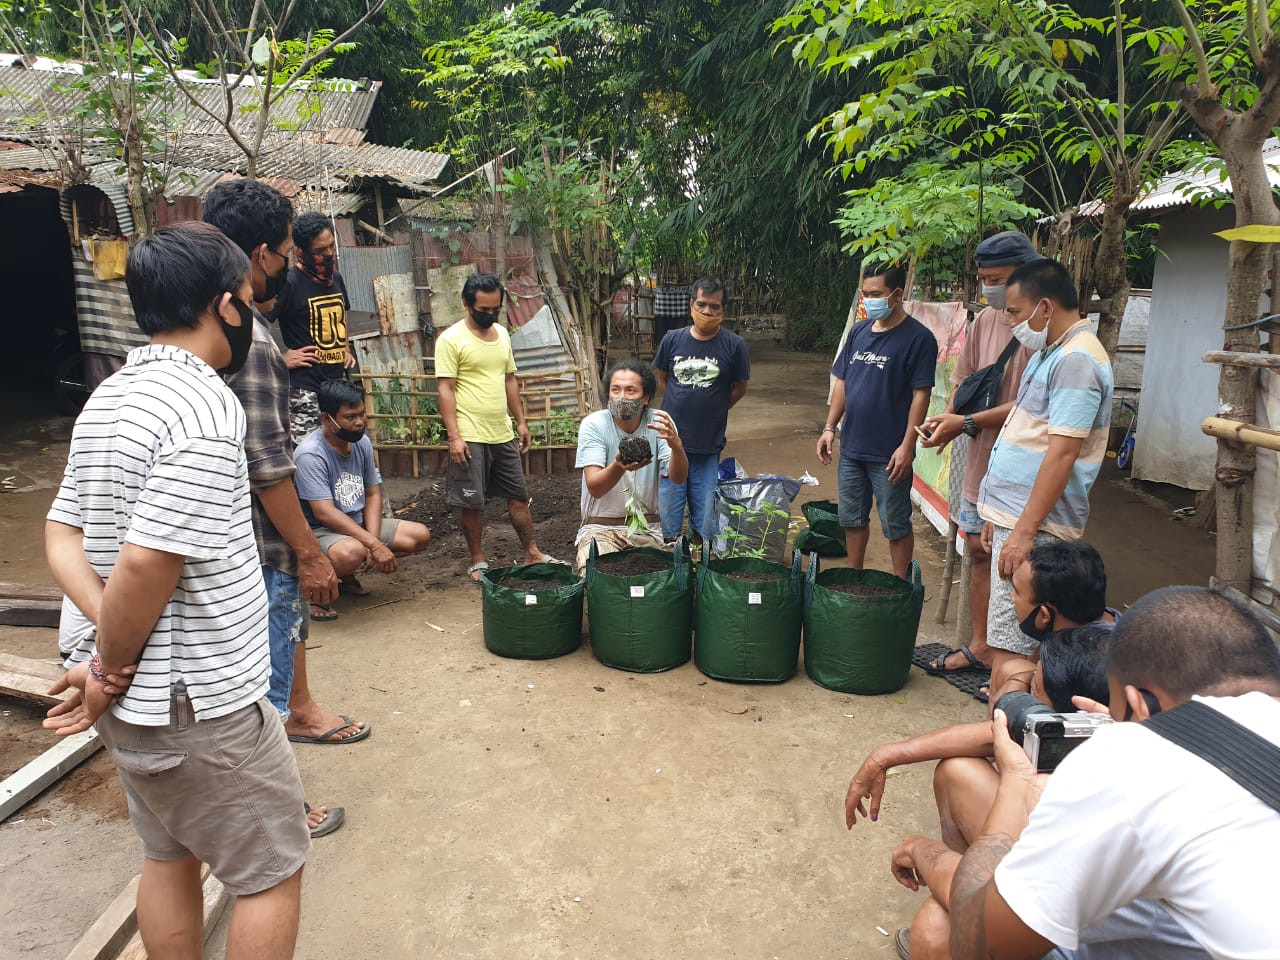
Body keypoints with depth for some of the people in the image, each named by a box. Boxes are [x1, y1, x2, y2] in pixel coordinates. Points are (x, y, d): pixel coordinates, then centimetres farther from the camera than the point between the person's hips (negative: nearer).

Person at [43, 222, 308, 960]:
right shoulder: (206, 408, -23)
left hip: (136, 700, 9)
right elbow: (145, 563, -27)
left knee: (169, 858, 23)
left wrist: (111, 638, -6)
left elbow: (62, 534, 6)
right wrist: (114, 666, -11)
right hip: (202, 703, -9)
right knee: (273, 872, 9)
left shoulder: (107, 400, 6)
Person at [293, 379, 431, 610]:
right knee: (351, 552, -39)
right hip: (320, 530, -8)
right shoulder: (310, 454, -22)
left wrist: (373, 539, -12)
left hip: (358, 523, 8)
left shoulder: (362, 442, 0)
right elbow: (324, 513, -27)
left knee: (420, 536, -3)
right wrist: (374, 545, -28)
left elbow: (373, 494, 5)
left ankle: (347, 572, 8)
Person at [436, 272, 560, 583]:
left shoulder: (502, 334, 11)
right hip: (470, 437, -6)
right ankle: (478, 561, 18)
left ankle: (533, 553, 24)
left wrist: (521, 422, 15)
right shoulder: (451, 340, -9)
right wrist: (454, 436, -18)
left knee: (519, 496, 12)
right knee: (472, 503, 3)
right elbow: (445, 389, -12)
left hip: (504, 434, 6)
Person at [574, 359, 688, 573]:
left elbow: (678, 478, -16)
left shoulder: (658, 422, -4)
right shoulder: (593, 425, -10)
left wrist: (676, 445, -38)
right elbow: (594, 488, -21)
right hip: (600, 527, -2)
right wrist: (619, 467, -43)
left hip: (646, 527, 2)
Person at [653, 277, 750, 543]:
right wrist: (681, 406, 7)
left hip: (708, 449, -1)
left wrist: (711, 411, 7)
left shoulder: (734, 345, -5)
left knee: (705, 523, 9)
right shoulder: (672, 339, 1)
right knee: (667, 522, 8)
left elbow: (739, 389, 5)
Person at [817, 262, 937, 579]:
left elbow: (921, 395, -14)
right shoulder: (858, 332, 8)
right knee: (852, 519, 16)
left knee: (896, 526, 5)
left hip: (888, 454, -6)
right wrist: (830, 428, 8)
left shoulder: (917, 337, -11)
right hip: (851, 446, 6)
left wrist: (907, 446, -18)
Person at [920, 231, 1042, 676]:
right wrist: (948, 415, -7)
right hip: (981, 461, 8)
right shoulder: (984, 320, 7)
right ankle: (980, 647, 31)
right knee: (979, 550, 15)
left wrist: (967, 423, -23)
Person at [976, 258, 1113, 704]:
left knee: (1008, 651, -9)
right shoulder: (1051, 352, 17)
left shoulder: (1076, 360, -15)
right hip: (1016, 515, 10)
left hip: (1034, 525, -10)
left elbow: (1061, 453, -21)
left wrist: (1024, 531, -22)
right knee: (1007, 644, 15)